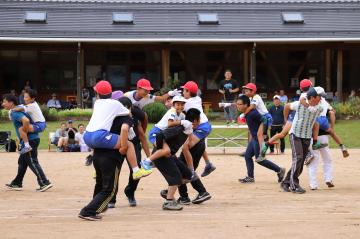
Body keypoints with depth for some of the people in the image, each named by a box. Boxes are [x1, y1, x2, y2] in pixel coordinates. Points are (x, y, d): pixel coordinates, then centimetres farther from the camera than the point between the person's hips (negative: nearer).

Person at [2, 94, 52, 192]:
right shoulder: (14, 112, 15)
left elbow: (26, 120, -35)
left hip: (29, 140, -10)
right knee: (22, 162, 17)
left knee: (32, 162, -7)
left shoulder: (15, 113, -17)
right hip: (33, 139, 10)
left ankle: (45, 183, -8)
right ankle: (17, 184, 26)